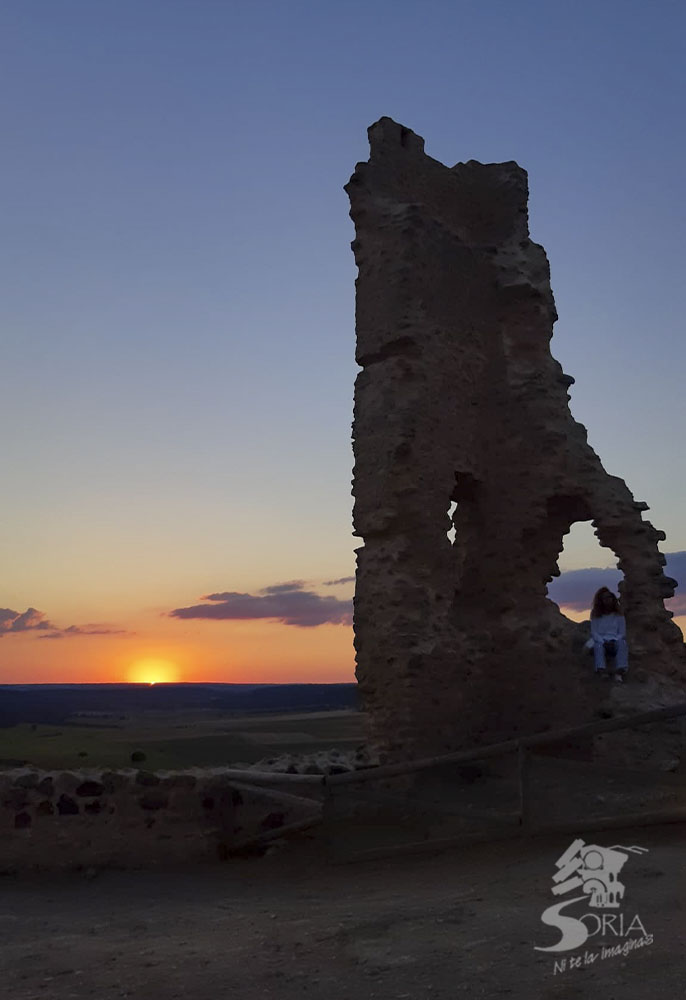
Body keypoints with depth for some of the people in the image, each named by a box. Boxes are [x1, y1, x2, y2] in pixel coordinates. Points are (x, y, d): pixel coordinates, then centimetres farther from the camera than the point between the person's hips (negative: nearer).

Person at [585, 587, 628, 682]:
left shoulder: (619, 616, 13)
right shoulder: (596, 617, 12)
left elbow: (622, 633, 8)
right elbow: (594, 633, 5)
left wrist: (613, 641, -11)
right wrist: (603, 642, -13)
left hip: (615, 643, 0)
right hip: (600, 641, 0)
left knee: (622, 643, -34)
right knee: (598, 645, -36)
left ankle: (620, 671, -57)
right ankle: (601, 670, -62)